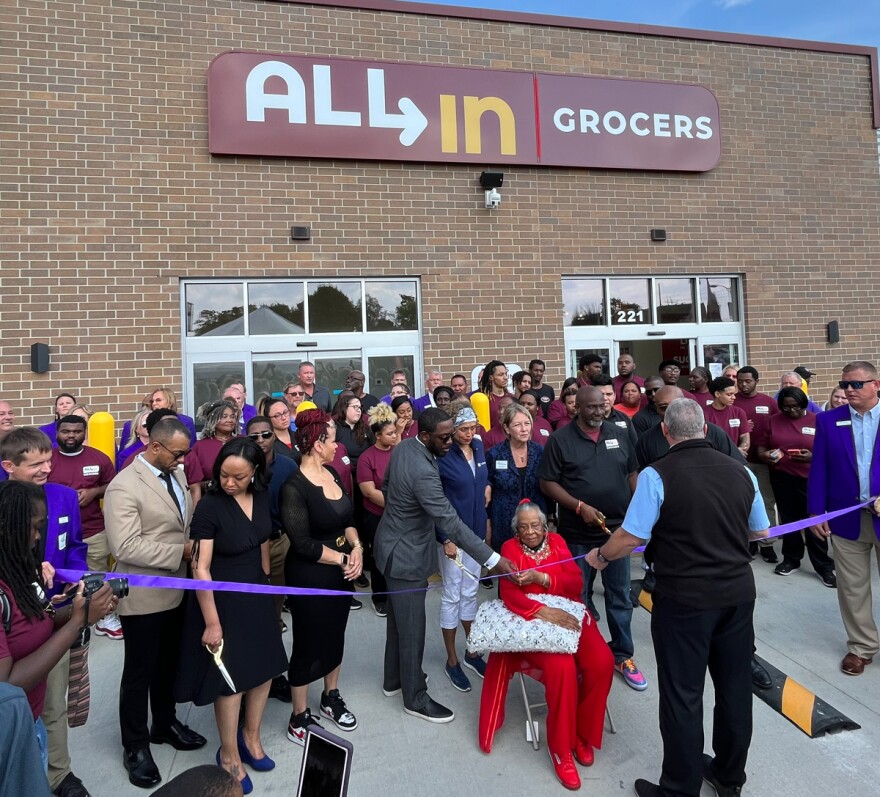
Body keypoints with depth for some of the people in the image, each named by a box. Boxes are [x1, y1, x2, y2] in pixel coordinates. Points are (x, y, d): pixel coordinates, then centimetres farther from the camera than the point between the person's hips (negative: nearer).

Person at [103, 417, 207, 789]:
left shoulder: (176, 475, 3)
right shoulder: (124, 486, -21)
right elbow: (125, 547, -27)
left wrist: (195, 543, -4)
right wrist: (181, 551, -24)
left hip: (176, 590, 7)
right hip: (144, 597, -7)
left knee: (169, 665, 22)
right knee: (140, 672, 11)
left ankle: (165, 724, 43)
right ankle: (135, 746, 30)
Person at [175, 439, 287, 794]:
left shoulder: (262, 498, -5)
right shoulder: (209, 506, -22)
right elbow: (200, 568, -20)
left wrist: (266, 587, 15)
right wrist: (212, 622, -18)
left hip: (257, 595, 6)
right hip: (222, 599, -5)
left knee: (264, 668, 15)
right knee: (231, 677, 9)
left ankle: (251, 737, 40)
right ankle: (229, 753, 32)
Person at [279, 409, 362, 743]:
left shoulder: (332, 473, 1)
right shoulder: (294, 487, -22)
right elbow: (303, 544, -22)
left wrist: (357, 548, -8)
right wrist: (343, 559, -15)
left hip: (340, 573, 7)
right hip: (309, 577, -7)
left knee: (335, 637, 21)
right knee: (308, 645, 8)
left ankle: (331, 698, 42)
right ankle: (299, 719, 28)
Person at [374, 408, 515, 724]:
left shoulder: (402, 447, -4)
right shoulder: (423, 472, -32)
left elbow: (387, 484, 12)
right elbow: (450, 523, -33)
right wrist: (492, 559, -31)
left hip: (396, 545, 10)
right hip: (405, 554, -10)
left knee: (398, 619, 24)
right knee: (412, 629, 7)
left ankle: (393, 679, 42)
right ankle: (415, 698, 25)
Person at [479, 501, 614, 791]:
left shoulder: (556, 541, 10)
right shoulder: (511, 548, -1)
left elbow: (576, 583, 0)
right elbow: (509, 594, -13)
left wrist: (540, 578, -17)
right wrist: (543, 611, -29)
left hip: (568, 614, 4)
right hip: (534, 621, -4)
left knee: (602, 662, -21)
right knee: (562, 667, -30)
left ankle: (582, 731, 4)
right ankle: (560, 747, -7)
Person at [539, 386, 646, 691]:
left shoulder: (620, 434, 4)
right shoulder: (561, 439, -7)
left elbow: (632, 474, 11)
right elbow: (547, 483, -8)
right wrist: (580, 506, -18)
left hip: (618, 529, 3)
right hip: (578, 534, -2)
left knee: (619, 596, 12)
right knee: (578, 597, 12)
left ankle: (623, 656, 28)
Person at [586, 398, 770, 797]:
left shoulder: (657, 475, -15)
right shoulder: (740, 471, 2)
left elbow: (630, 538, -16)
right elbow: (761, 531, 13)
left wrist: (601, 556, 3)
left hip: (685, 599, -5)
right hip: (738, 593, 6)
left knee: (683, 695, 8)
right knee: (735, 687, 19)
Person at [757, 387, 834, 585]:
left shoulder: (817, 421, -2)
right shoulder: (773, 421, 5)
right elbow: (761, 446, 7)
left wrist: (813, 457, -21)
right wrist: (765, 455, -14)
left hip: (809, 478, -2)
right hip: (781, 478, 3)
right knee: (788, 520, 14)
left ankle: (823, 566, 11)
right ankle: (791, 558, 27)